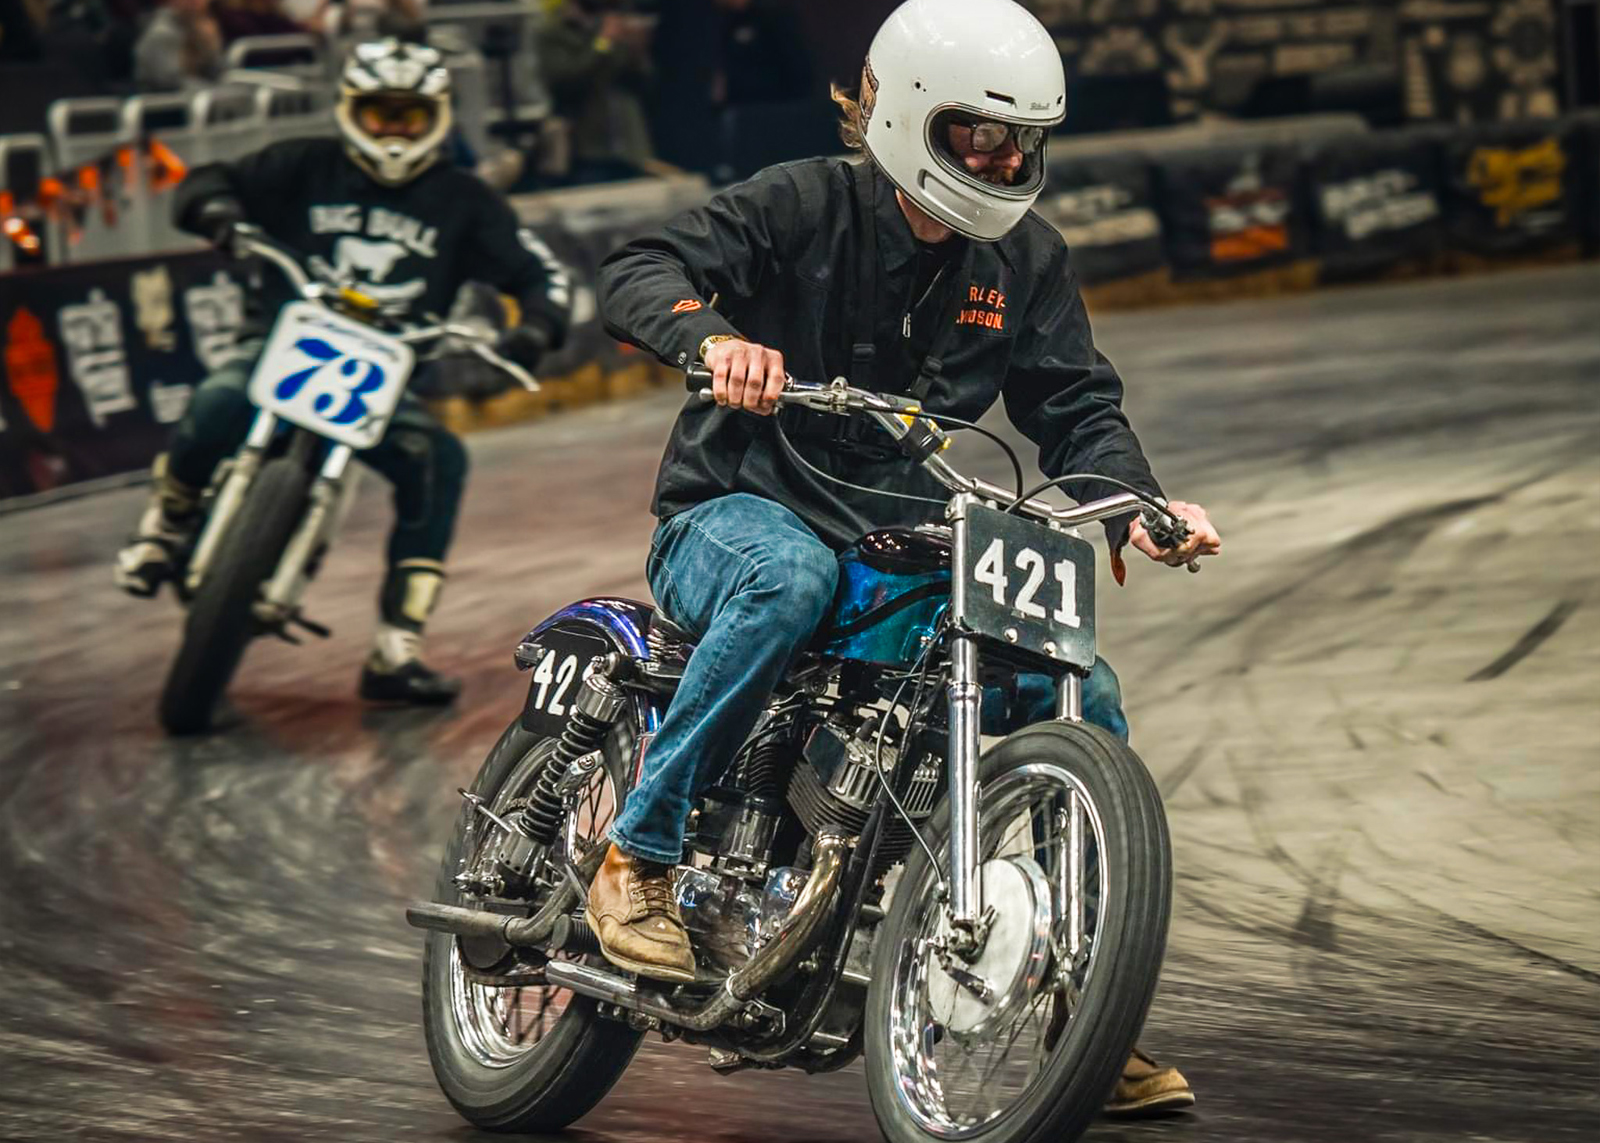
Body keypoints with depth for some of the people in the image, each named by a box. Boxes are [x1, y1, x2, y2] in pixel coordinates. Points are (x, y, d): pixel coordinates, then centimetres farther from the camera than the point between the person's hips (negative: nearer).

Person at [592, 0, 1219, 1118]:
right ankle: (639, 857, -30)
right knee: (788, 581, -42)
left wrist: (1136, 503, -17)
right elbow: (639, 272, -18)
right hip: (739, 508, -5)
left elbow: (1077, 407, 5)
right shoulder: (804, 205, -7)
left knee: (1080, 698, -12)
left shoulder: (1026, 259, 8)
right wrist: (715, 337, -41)